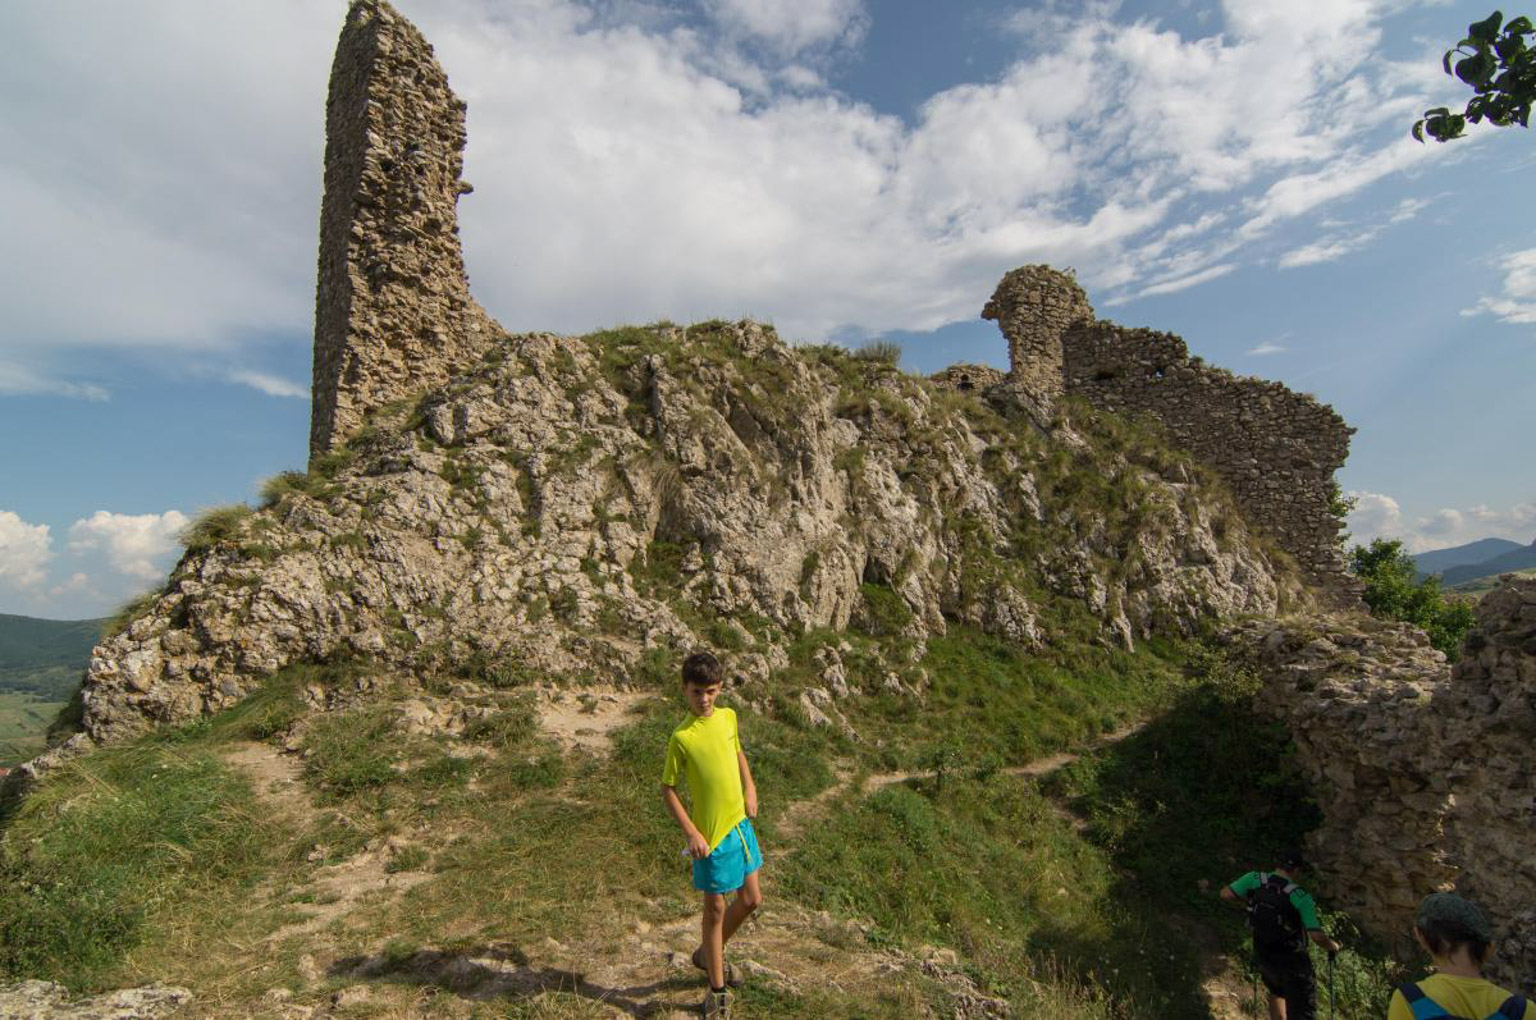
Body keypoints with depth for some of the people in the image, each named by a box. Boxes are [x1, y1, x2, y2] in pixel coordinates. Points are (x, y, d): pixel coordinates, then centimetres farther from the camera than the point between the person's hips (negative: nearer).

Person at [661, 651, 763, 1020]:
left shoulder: (728, 717, -2)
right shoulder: (682, 737, -20)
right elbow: (667, 788, -12)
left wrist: (750, 789, 6)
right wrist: (691, 833, -16)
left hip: (740, 823, 7)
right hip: (712, 835, -6)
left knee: (751, 899, 18)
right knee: (715, 910, 9)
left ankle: (709, 954, 42)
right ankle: (718, 990, 29)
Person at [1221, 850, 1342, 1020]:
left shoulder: (1255, 879, -13)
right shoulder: (1301, 897, -21)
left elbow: (1226, 894, -15)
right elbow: (1317, 936, -23)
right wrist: (1332, 946, 0)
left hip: (1263, 957, 4)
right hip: (1292, 961, -4)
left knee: (1276, 993, 33)